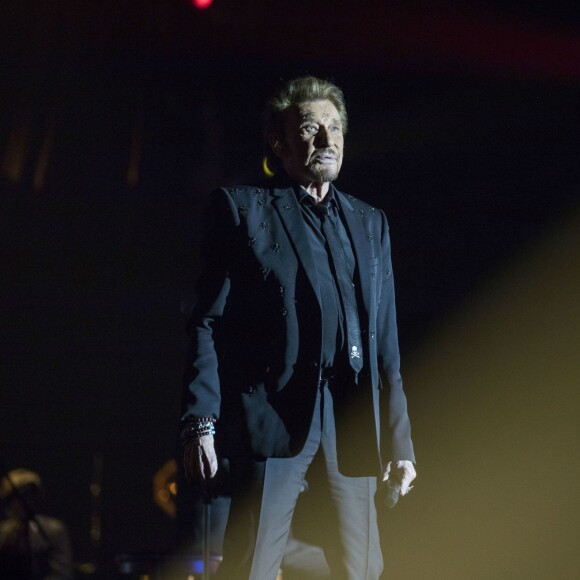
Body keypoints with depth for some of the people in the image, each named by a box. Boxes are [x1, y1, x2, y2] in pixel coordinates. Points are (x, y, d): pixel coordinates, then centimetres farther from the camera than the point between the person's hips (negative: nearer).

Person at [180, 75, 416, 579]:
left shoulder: (370, 224, 22)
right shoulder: (241, 208, 9)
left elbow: (386, 343, 20)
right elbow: (207, 323, 1)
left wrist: (399, 442, 13)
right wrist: (200, 423, -11)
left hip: (350, 429, 4)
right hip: (272, 420, -4)